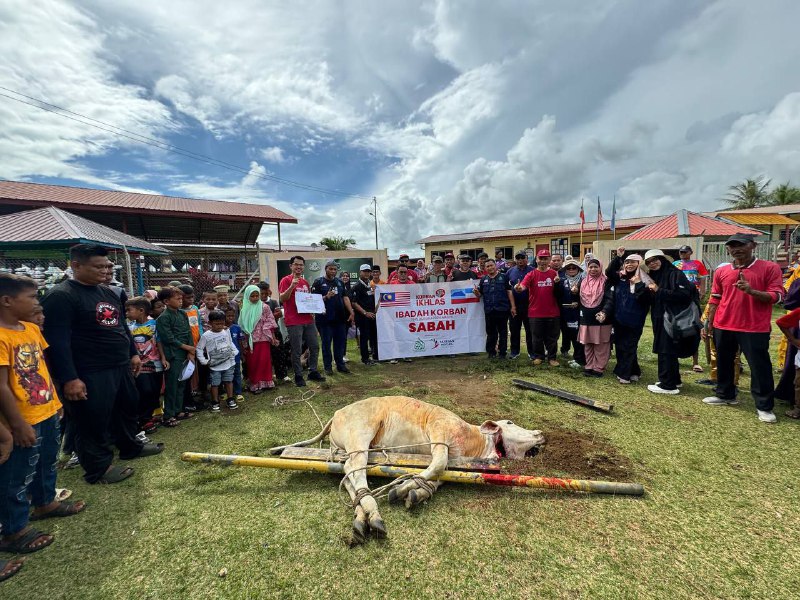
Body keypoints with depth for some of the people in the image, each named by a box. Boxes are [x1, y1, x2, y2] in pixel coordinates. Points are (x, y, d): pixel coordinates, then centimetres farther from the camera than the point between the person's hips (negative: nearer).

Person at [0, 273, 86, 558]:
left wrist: (55, 399, 16)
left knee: (47, 463, 26)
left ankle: (45, 503, 46)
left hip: (47, 413, 9)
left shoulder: (31, 328, 3)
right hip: (24, 422, -8)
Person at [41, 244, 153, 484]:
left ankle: (131, 446, 40)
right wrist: (69, 378, -23)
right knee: (93, 421, 5)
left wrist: (133, 353, 18)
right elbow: (57, 341, -20)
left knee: (128, 408, 21)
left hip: (120, 366, 9)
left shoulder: (108, 293, 11)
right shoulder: (60, 296, -15)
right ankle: (99, 468, 21)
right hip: (90, 374, -9)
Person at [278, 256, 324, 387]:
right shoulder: (286, 280, -4)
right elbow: (282, 299, -14)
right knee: (297, 351, -1)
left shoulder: (305, 282, 16)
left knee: (314, 347, 11)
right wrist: (292, 286, -26)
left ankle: (313, 372, 24)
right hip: (294, 322, -7)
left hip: (308, 320, 7)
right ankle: (298, 376, 12)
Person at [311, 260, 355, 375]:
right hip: (325, 319, -5)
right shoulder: (318, 282, -3)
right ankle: (327, 366, 15)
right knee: (326, 343, 4)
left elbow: (345, 297, 11)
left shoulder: (339, 282, 13)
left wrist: (351, 312, 5)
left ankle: (340, 364, 21)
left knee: (340, 342, 9)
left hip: (340, 318, 5)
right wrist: (326, 297, -23)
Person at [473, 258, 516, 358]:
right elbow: (479, 295, 14)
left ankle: (502, 352, 16)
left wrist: (513, 306, -5)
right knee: (491, 333, 9)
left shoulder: (503, 277, 4)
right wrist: (476, 292, -10)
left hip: (502, 309, -2)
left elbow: (509, 292, 1)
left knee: (503, 332, 6)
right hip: (489, 310, 2)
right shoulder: (483, 279, 12)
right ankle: (491, 352, 20)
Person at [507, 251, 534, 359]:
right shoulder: (510, 271, 7)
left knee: (530, 330, 6)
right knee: (514, 329, 9)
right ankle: (514, 351, 21)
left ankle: (531, 351, 17)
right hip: (514, 305, 2)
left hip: (529, 305, -2)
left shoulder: (532, 271, 0)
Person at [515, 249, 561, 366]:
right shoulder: (531, 274, -4)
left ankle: (552, 357, 27)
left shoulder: (554, 274, 2)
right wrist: (519, 288, -45)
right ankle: (538, 356, 28)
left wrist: (557, 283, -15)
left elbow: (559, 293, 6)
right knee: (537, 337, 12)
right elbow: (523, 284, -22)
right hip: (535, 312, -1)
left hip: (552, 312, 1)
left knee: (552, 337, 12)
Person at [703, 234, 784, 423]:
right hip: (723, 327, 4)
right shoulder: (721, 272, 6)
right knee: (723, 363, 14)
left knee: (760, 367, 3)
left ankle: (764, 406, 15)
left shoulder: (770, 268, -4)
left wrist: (751, 291, -26)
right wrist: (710, 322, 10)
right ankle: (725, 395, 30)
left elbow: (776, 296, -9)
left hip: (755, 329, -4)